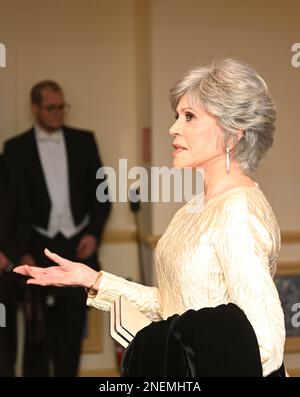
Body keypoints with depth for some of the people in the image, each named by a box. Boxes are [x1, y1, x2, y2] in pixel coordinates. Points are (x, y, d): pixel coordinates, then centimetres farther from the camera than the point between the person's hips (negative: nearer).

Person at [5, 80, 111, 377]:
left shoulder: (83, 140, 8)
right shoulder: (16, 147, 1)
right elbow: (13, 203, -2)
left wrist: (93, 233, -3)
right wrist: (23, 251, -9)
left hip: (78, 246, 2)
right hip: (39, 249, -2)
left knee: (72, 325, 7)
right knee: (38, 329, 1)